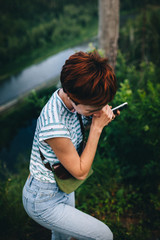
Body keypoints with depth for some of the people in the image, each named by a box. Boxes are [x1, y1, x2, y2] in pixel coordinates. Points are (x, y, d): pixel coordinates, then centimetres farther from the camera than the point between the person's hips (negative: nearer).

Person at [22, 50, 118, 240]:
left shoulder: (71, 97, -13)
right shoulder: (53, 125, -37)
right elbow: (80, 172, -24)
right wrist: (97, 127, -25)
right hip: (43, 201, -8)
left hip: (62, 188, 8)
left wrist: (103, 114, -14)